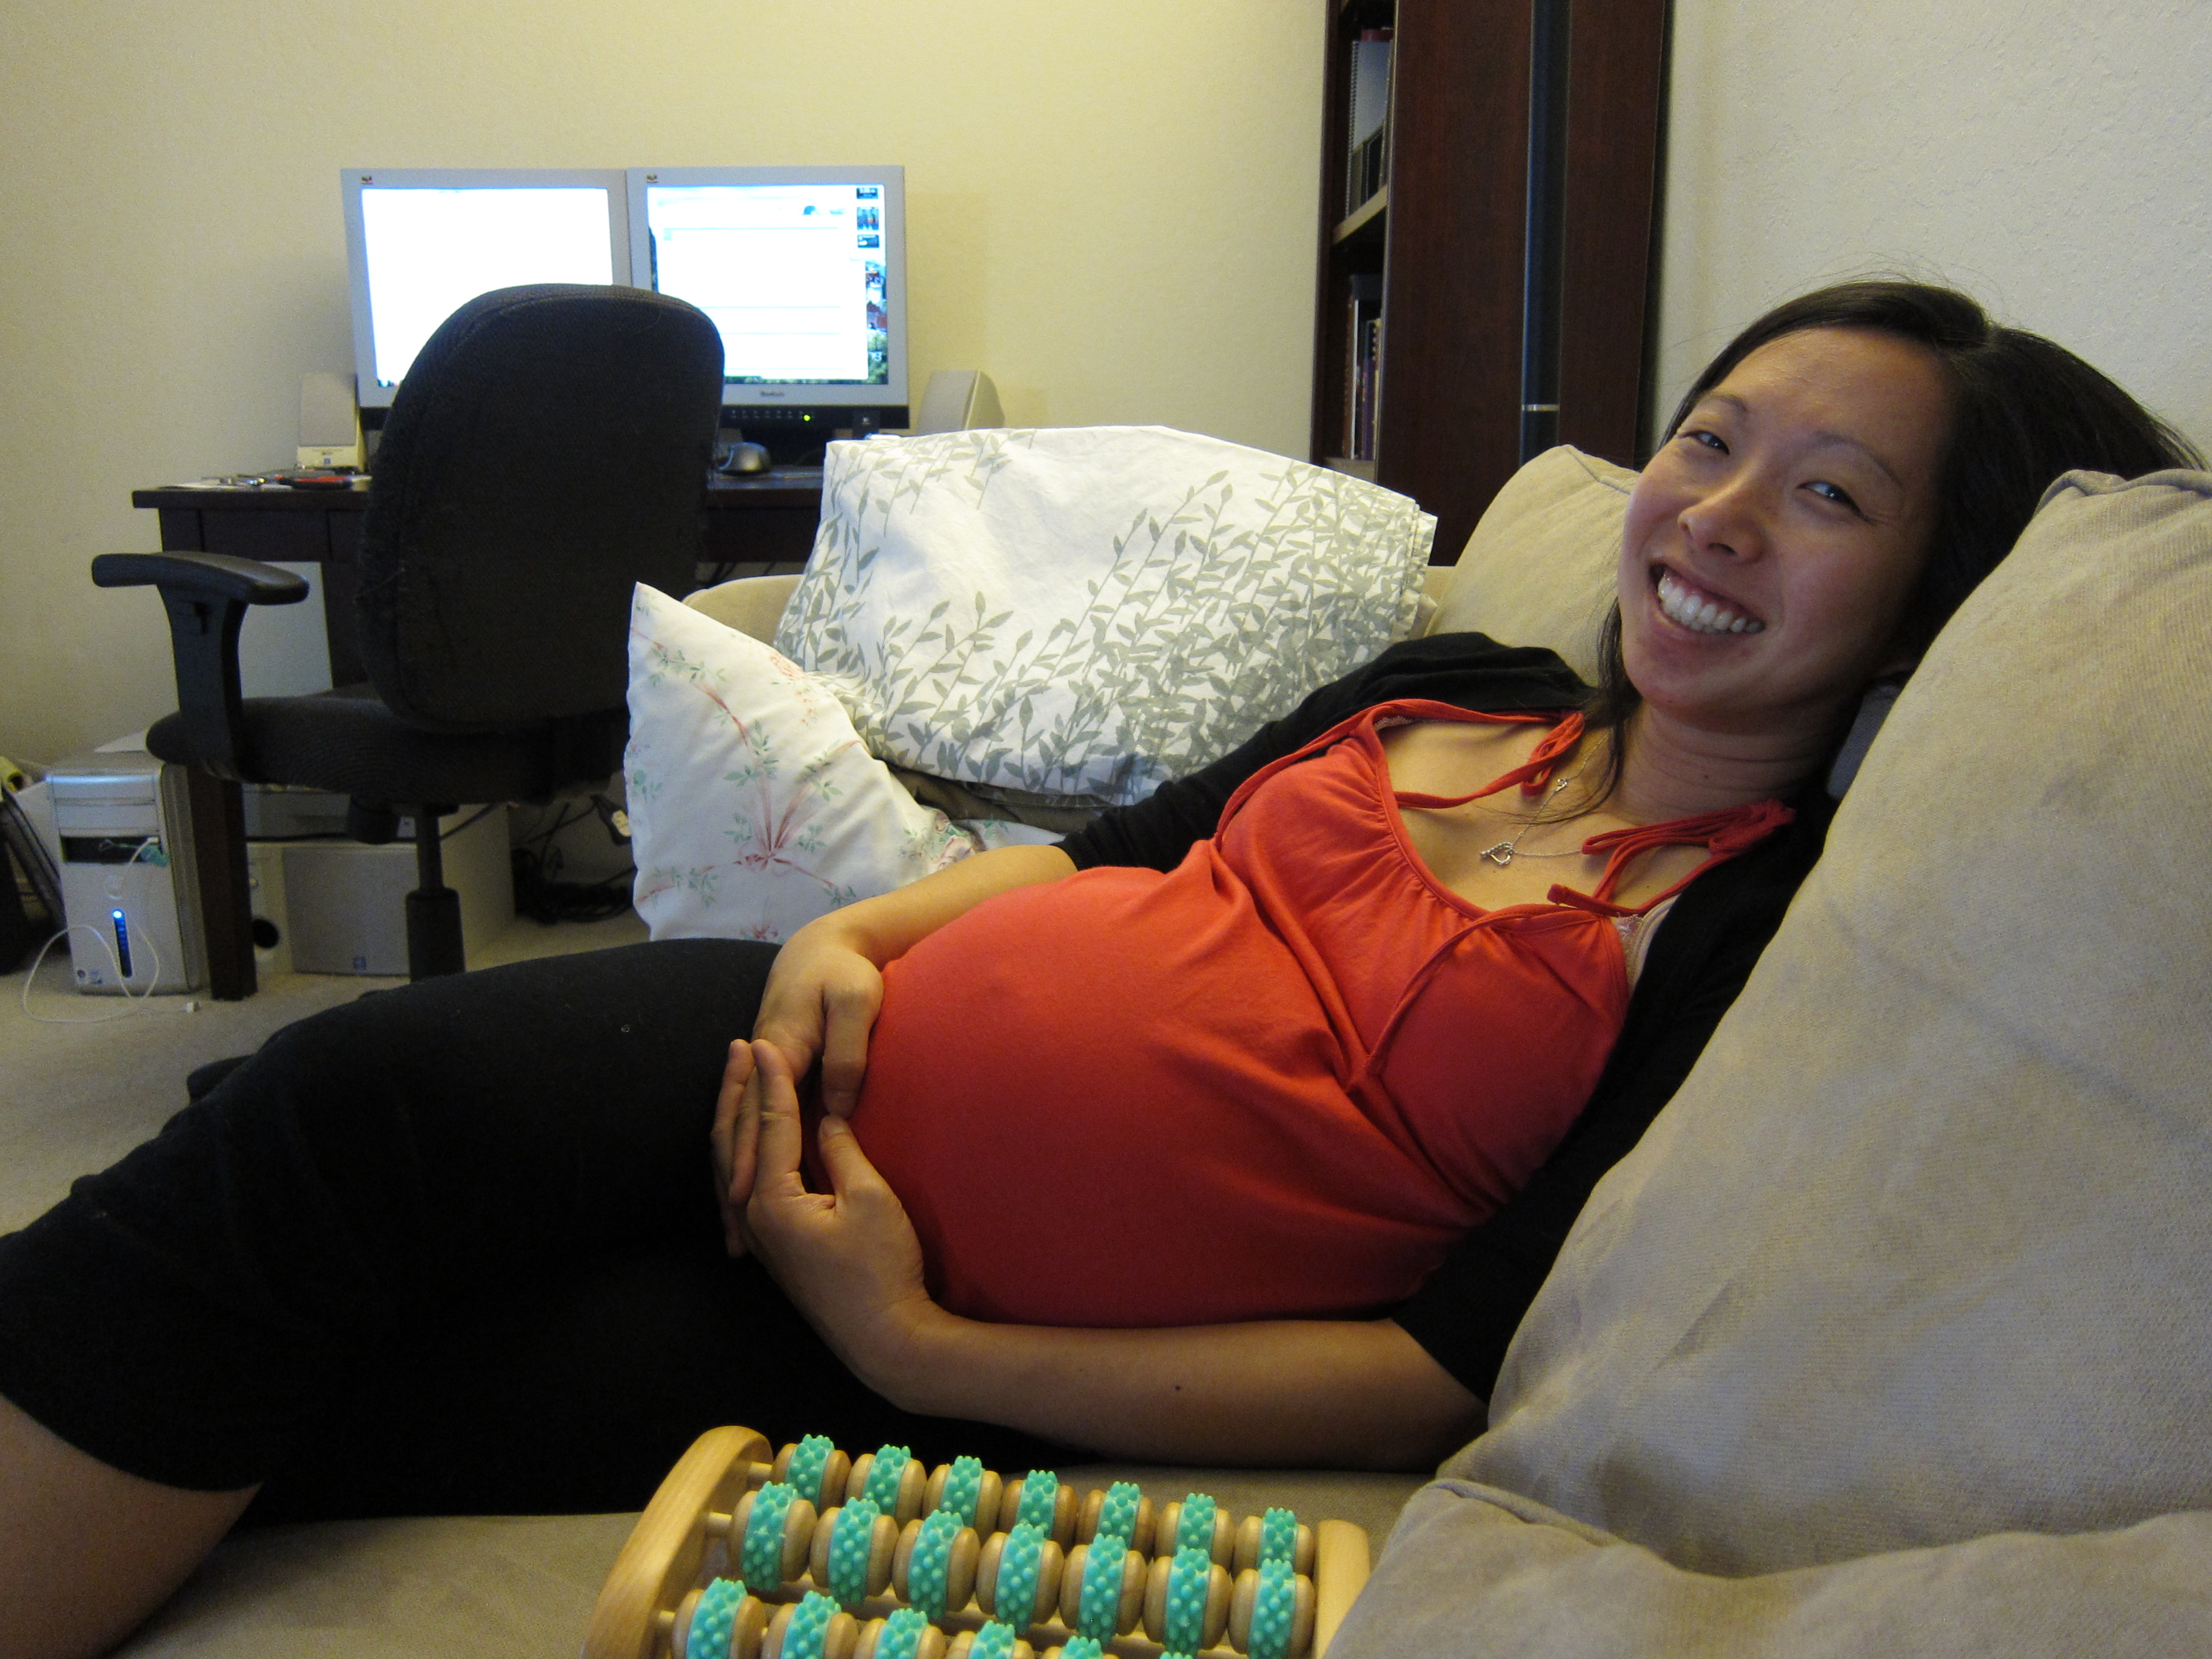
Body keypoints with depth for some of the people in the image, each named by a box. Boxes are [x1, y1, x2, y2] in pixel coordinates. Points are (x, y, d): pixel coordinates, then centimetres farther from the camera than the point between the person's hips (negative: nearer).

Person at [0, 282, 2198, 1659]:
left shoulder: (1792, 939, -8)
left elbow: (1457, 1379, -14)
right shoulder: (1450, 688, 9)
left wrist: (917, 1351, -18)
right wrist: (855, 936, -4)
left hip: (946, 1369, -4)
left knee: (213, 1415, -15)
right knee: (334, 1101, -19)